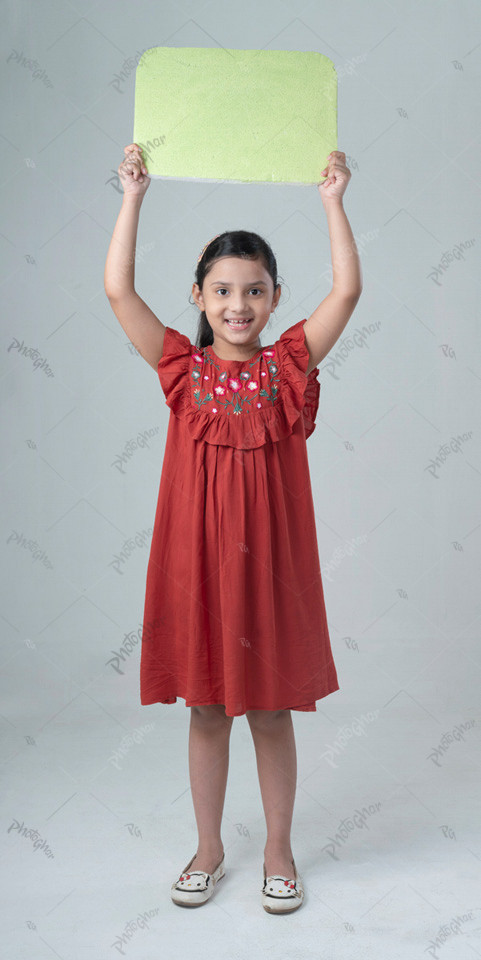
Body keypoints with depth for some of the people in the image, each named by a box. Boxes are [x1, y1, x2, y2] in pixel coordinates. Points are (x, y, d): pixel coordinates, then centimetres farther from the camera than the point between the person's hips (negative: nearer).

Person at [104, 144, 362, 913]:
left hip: (270, 560, -1)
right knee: (205, 710, 14)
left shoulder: (289, 365, 1)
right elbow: (118, 288, -5)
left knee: (271, 712, 12)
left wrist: (333, 199, -6)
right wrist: (134, 196, -4)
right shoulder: (182, 367, 1)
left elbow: (347, 289, -8)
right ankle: (209, 850, 34)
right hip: (196, 559, 1)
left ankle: (279, 851, 31)